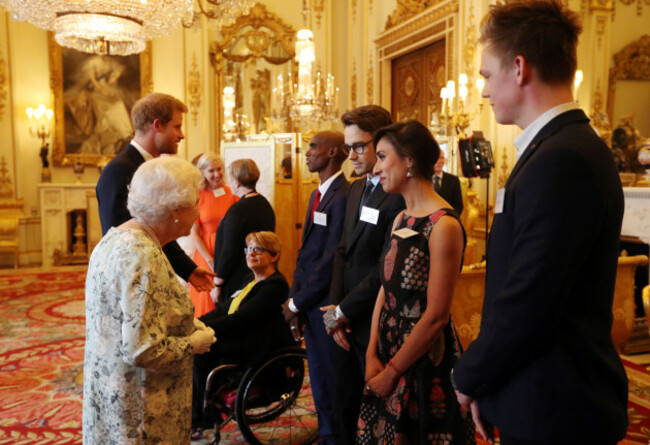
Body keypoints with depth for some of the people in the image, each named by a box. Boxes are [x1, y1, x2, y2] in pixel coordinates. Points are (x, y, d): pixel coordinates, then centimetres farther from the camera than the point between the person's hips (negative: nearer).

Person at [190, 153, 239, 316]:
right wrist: (210, 260, -8)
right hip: (206, 252, -1)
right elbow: (194, 233, -3)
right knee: (208, 299, 4)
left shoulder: (232, 193, 3)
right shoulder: (197, 196, -3)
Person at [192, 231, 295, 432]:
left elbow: (240, 321, -21)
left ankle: (204, 416, -3)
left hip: (258, 350, -9)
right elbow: (224, 308, 13)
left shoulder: (275, 285, -14)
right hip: (240, 339, 9)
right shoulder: (252, 281, 16)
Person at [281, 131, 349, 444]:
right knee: (318, 375, 19)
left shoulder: (343, 195, -17)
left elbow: (331, 259, -20)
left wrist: (297, 302, -13)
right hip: (309, 301, 8)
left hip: (325, 303, -8)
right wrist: (294, 298, 6)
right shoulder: (317, 194, 13)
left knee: (329, 379, 6)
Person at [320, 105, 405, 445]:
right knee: (345, 405, 18)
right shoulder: (356, 189, 11)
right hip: (347, 325, 8)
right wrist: (335, 308, 1)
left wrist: (344, 311, -12)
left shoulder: (401, 194, -18)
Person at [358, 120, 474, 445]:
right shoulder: (401, 220, 5)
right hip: (388, 351, 7)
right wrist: (372, 355, -3)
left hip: (425, 363, -7)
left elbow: (436, 317, -20)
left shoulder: (444, 226, -20)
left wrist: (391, 372, -12)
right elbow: (385, 289, 5)